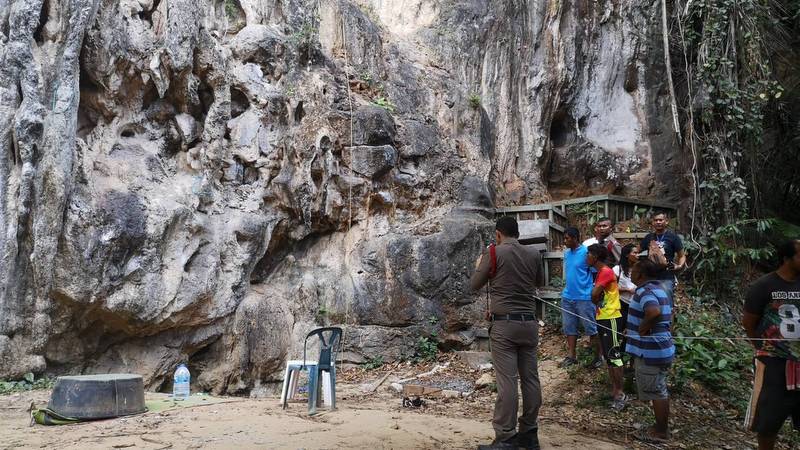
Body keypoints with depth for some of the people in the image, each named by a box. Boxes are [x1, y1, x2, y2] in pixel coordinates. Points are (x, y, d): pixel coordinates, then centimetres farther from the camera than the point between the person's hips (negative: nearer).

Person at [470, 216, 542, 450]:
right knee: (530, 379, 9)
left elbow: (475, 285, 4)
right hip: (529, 322, 5)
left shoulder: (494, 253, -6)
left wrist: (479, 266, 22)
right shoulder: (534, 254, 7)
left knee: (506, 381, -5)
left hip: (504, 324, -5)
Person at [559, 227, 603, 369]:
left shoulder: (586, 252, -13)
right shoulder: (566, 253, 9)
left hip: (584, 297, -7)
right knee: (569, 328, 12)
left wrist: (594, 294, -13)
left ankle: (598, 356, 16)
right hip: (567, 297, 7)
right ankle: (571, 356, 21)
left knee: (591, 329, 3)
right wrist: (566, 290, 17)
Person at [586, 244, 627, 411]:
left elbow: (594, 294, -22)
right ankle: (614, 390, 17)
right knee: (607, 357, 11)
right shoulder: (601, 272, 15)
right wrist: (598, 303, -5)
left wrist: (596, 301, -3)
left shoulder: (606, 272, -15)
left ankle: (620, 393, -3)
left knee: (614, 356, -7)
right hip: (602, 319, 10)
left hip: (611, 319, -10)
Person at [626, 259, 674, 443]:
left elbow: (654, 312, -41)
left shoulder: (645, 291, -20)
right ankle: (661, 426, 29)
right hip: (660, 349, 10)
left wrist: (642, 330, -24)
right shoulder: (658, 289, 12)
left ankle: (661, 432, 12)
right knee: (660, 391, 18)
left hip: (651, 351, -10)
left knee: (656, 392, 1)